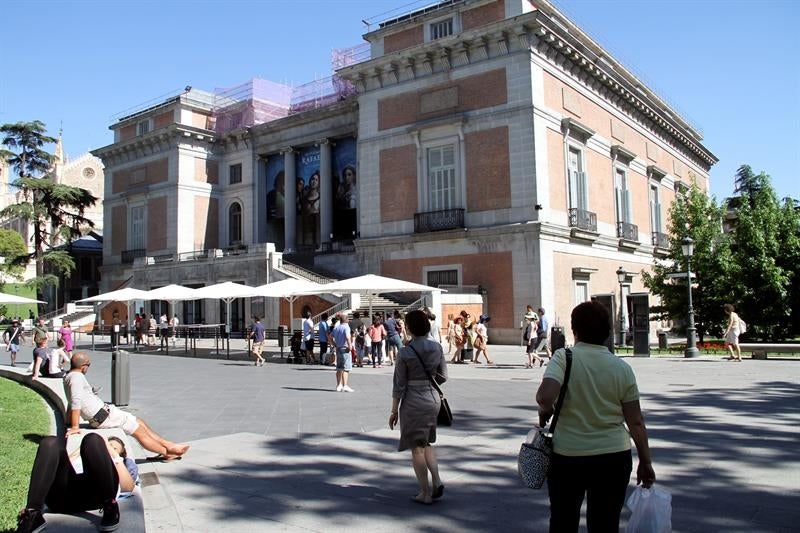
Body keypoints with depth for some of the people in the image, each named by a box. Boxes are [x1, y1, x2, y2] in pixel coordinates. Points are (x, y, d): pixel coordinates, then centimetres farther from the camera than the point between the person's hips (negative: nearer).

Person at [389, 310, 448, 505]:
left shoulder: (405, 352, -14)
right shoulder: (437, 347, -1)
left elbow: (399, 385, -10)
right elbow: (443, 377, 5)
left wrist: (394, 410, -2)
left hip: (413, 401, -5)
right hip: (434, 398, 5)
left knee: (417, 447, 8)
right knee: (427, 443, 22)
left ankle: (425, 493, 14)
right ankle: (437, 480, 8)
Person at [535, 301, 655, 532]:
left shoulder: (563, 357, -11)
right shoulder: (622, 368, -3)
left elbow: (545, 396, -27)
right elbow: (636, 423, -1)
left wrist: (544, 410, -5)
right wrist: (645, 463, 9)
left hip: (567, 455, -2)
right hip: (613, 458, 2)